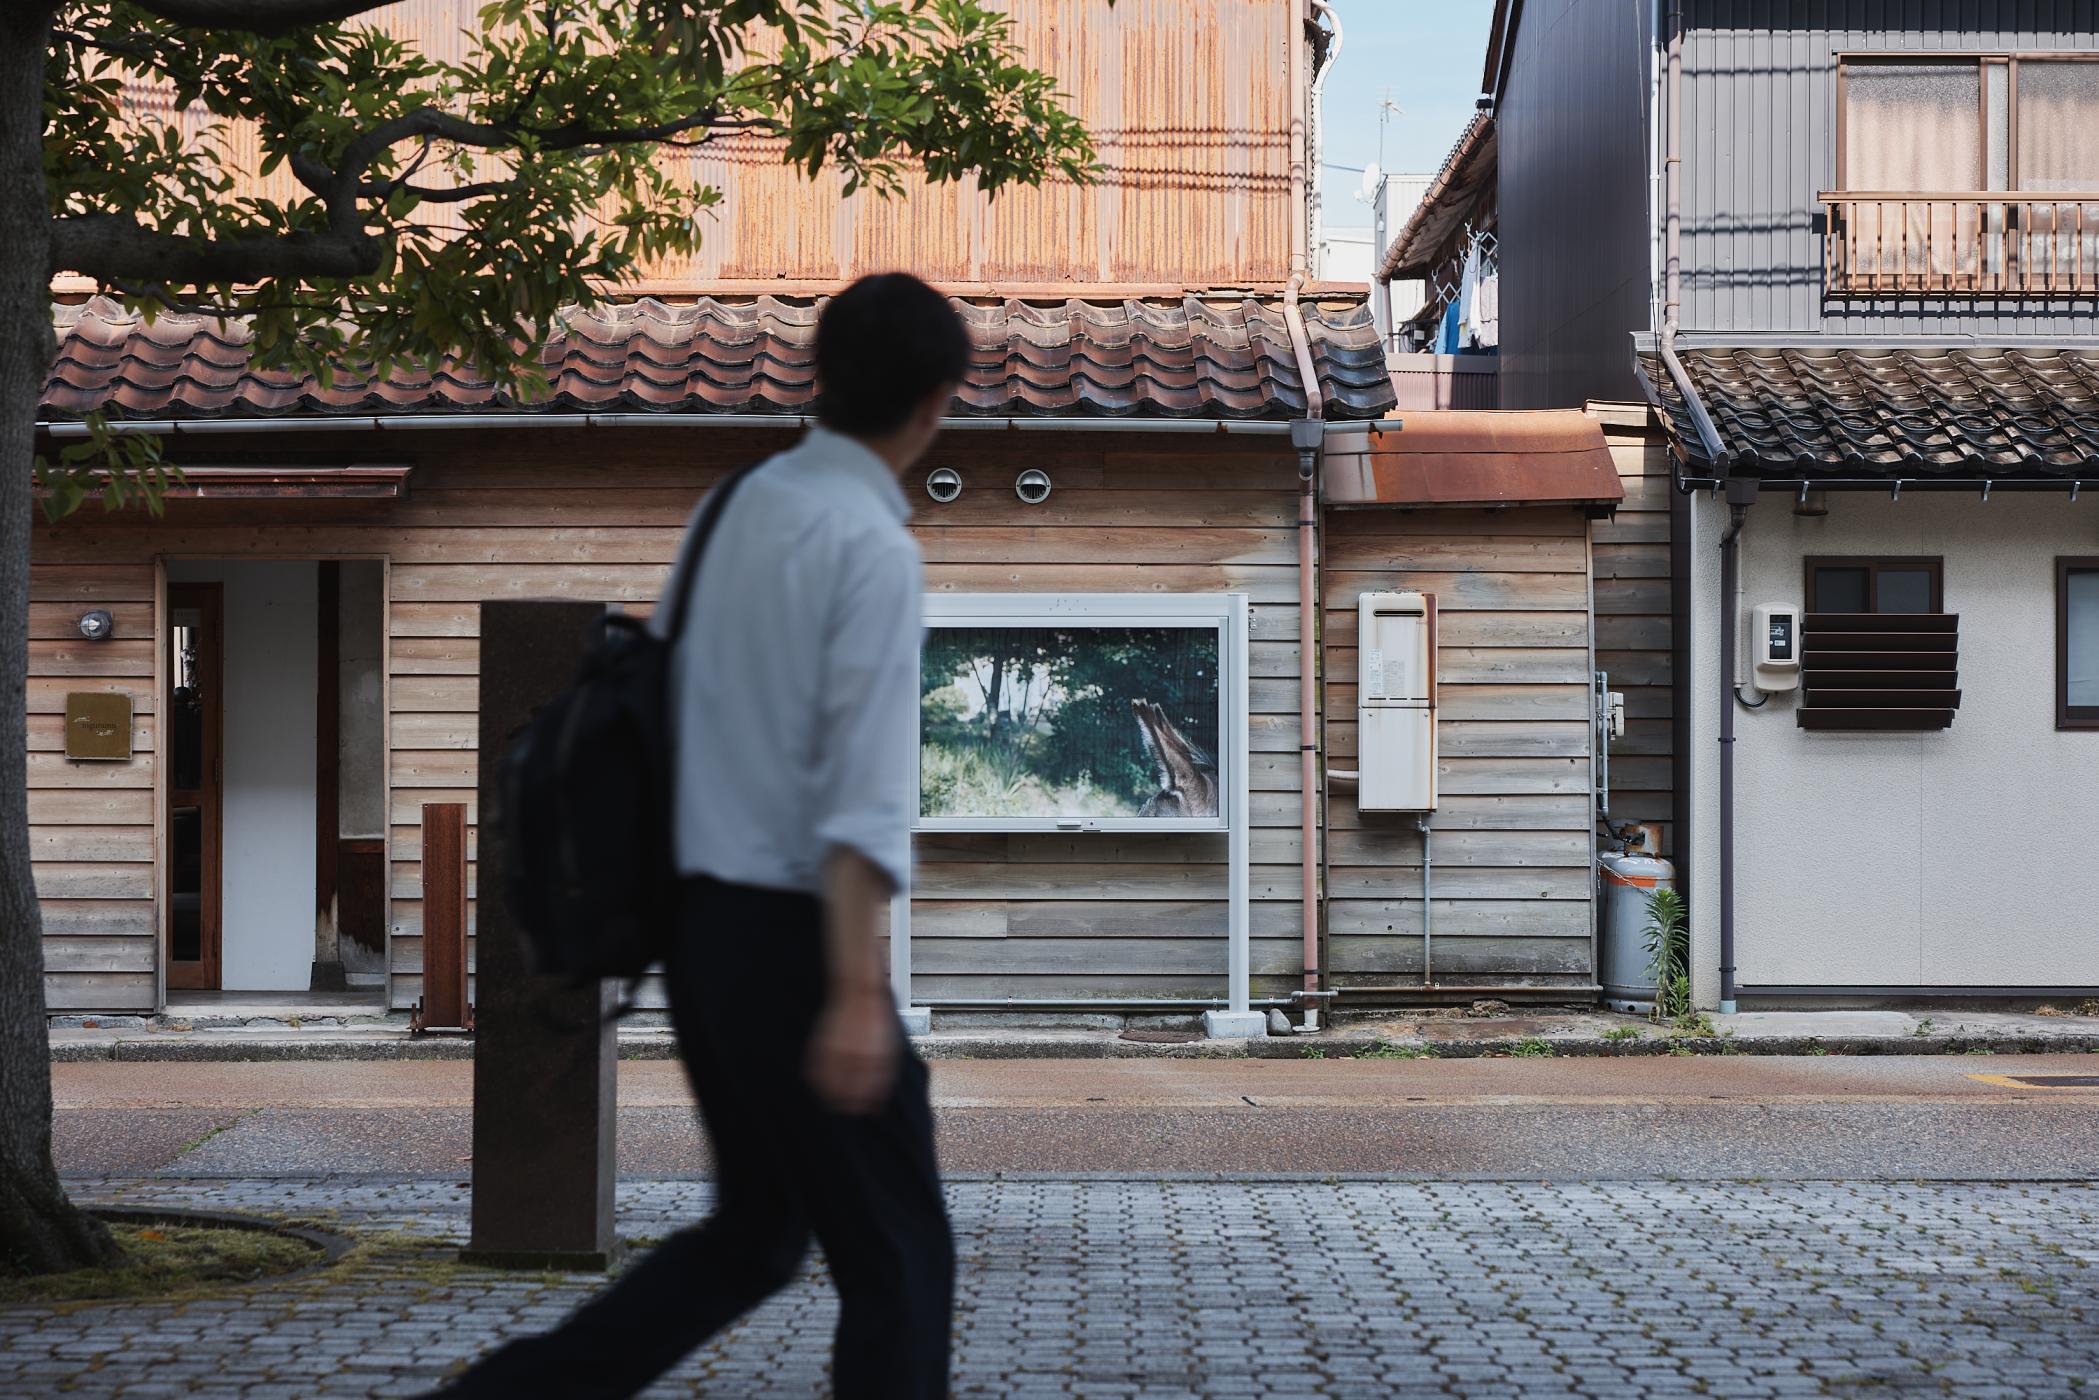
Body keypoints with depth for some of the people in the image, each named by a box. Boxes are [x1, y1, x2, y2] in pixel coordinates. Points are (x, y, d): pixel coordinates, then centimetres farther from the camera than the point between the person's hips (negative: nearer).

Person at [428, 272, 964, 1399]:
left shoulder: (739, 505, 9)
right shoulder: (872, 547, -15)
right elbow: (862, 794, -22)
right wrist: (856, 995, -25)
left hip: (702, 915, 8)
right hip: (789, 935, -8)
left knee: (754, 1230, 20)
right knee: (897, 1257, 5)